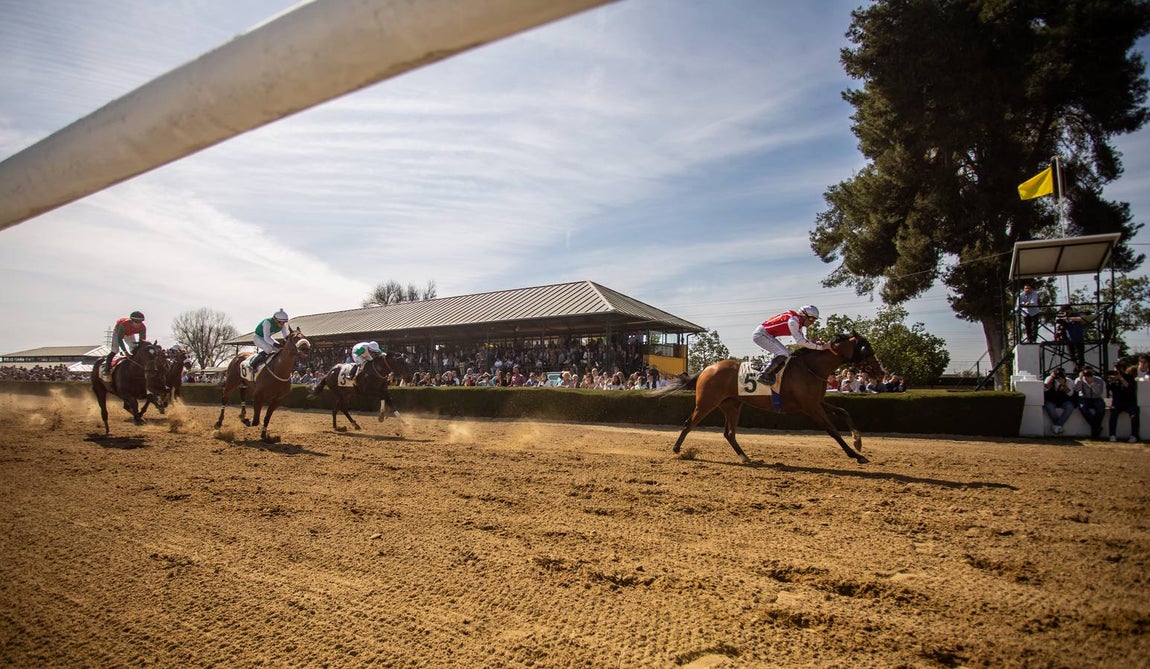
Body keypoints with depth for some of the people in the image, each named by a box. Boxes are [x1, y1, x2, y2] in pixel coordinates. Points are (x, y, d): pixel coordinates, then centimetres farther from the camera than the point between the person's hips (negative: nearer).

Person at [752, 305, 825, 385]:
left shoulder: (799, 322, 8)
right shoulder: (793, 320, -23)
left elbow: (803, 339, 11)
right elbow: (799, 341, -26)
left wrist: (815, 342, -7)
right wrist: (819, 347, -24)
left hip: (768, 335, 10)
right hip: (760, 334, -10)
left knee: (787, 354, 10)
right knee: (782, 354, -20)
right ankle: (763, 376, -15)